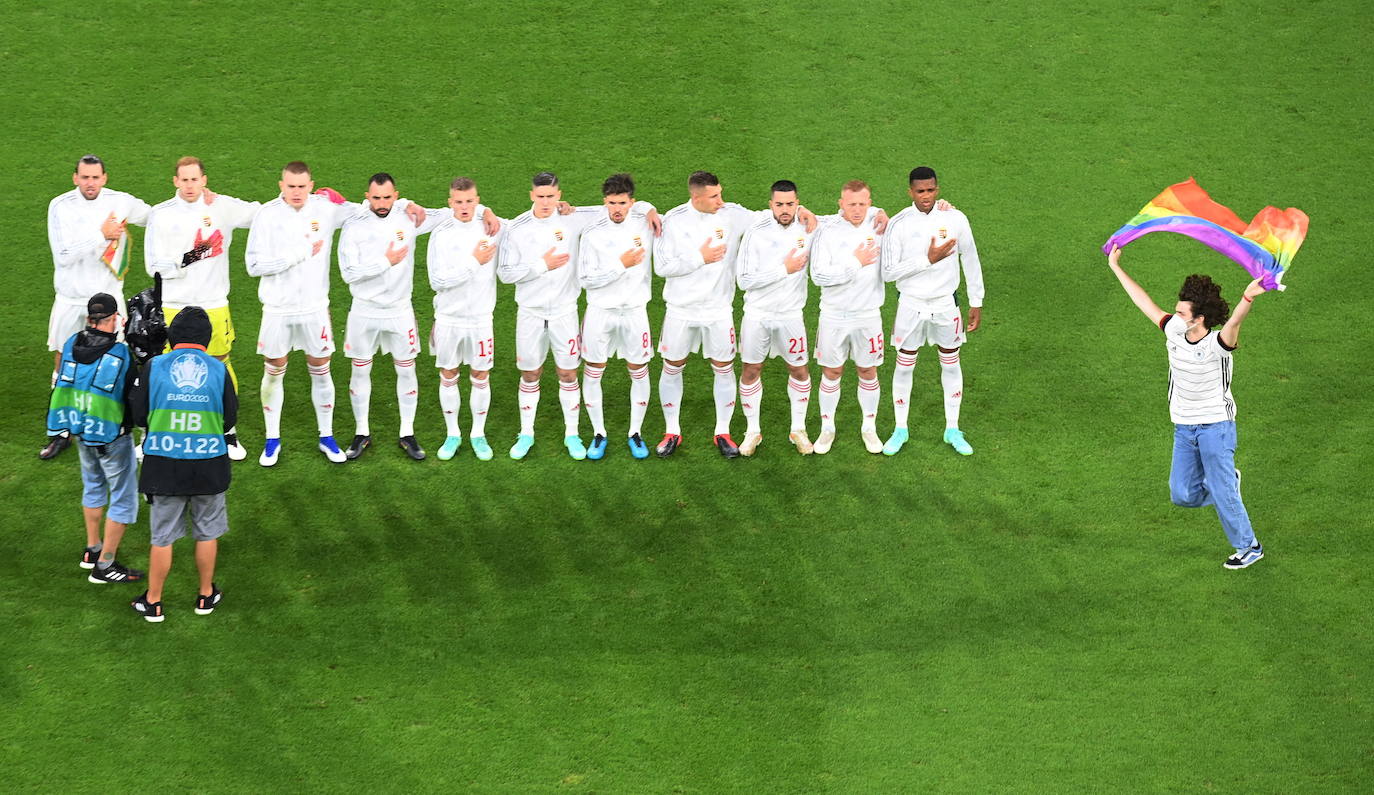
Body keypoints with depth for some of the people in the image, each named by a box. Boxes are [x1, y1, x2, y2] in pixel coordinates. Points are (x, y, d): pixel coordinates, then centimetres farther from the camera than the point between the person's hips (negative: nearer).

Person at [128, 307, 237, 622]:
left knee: (162, 536, 10)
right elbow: (231, 417, 2)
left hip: (163, 465, 0)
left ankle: (153, 602, 18)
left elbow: (139, 415, -2)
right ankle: (206, 595, 28)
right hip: (208, 465, 0)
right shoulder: (218, 370, -5)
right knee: (207, 532, 17)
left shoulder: (154, 367, -7)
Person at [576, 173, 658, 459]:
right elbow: (586, 279, -13)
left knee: (639, 372, 7)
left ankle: (635, 433, 23)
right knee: (592, 373, 4)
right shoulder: (593, 233, -10)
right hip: (600, 311, -1)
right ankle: (598, 433, 19)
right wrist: (621, 264, -18)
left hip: (635, 310, 1)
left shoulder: (645, 223, -4)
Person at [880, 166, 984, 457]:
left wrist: (976, 303, 5)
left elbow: (971, 261, 3)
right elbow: (889, 272, -15)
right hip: (911, 305, -1)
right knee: (904, 366, 7)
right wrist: (927, 260, -24)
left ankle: (953, 430, 25)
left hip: (946, 303, 1)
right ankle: (900, 430, 23)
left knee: (951, 364, 11)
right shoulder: (899, 224, -13)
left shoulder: (955, 219, -9)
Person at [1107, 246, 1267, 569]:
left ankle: (1249, 546, 17)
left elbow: (1234, 322, -42)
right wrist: (1116, 268, 11)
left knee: (1222, 494, -2)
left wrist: (1248, 298, -64)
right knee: (1183, 495, 4)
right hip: (1184, 429, 6)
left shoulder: (1218, 345, -20)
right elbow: (1144, 301, 6)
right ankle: (1226, 481, 32)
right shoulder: (1174, 333, -2)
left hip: (1216, 425, -6)